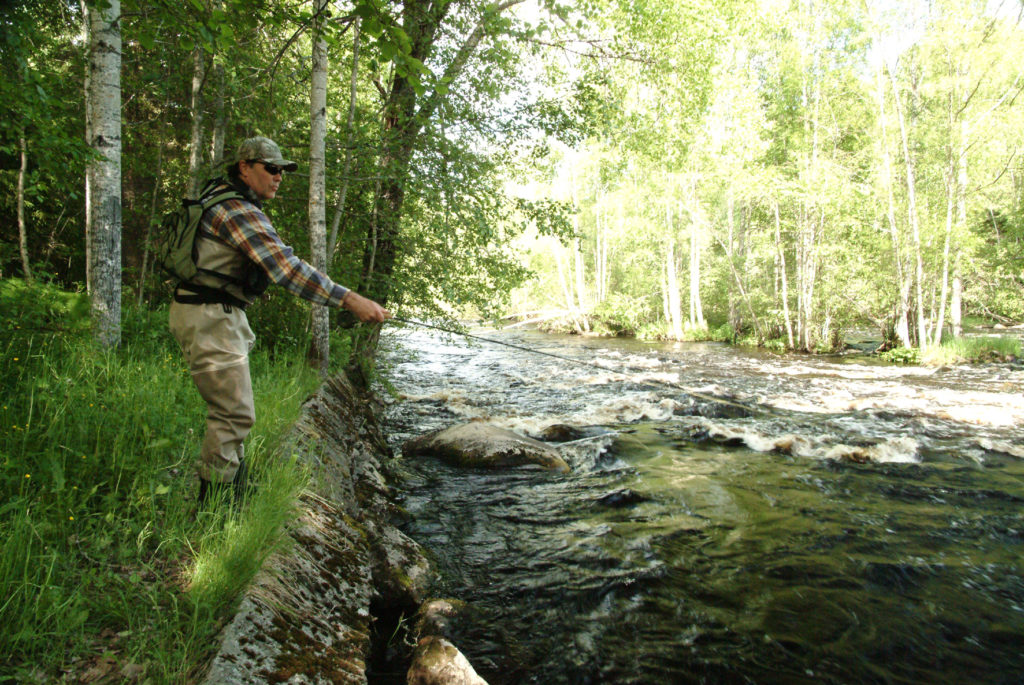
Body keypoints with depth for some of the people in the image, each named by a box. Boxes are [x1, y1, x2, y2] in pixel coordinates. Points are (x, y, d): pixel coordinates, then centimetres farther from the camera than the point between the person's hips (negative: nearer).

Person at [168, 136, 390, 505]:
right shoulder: (238, 211, -20)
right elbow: (286, 268, -31)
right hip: (208, 317, -11)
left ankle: (231, 499, 26)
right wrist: (350, 300, -36)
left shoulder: (224, 198, 14)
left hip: (222, 313, 11)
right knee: (234, 414, -9)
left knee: (231, 411, 15)